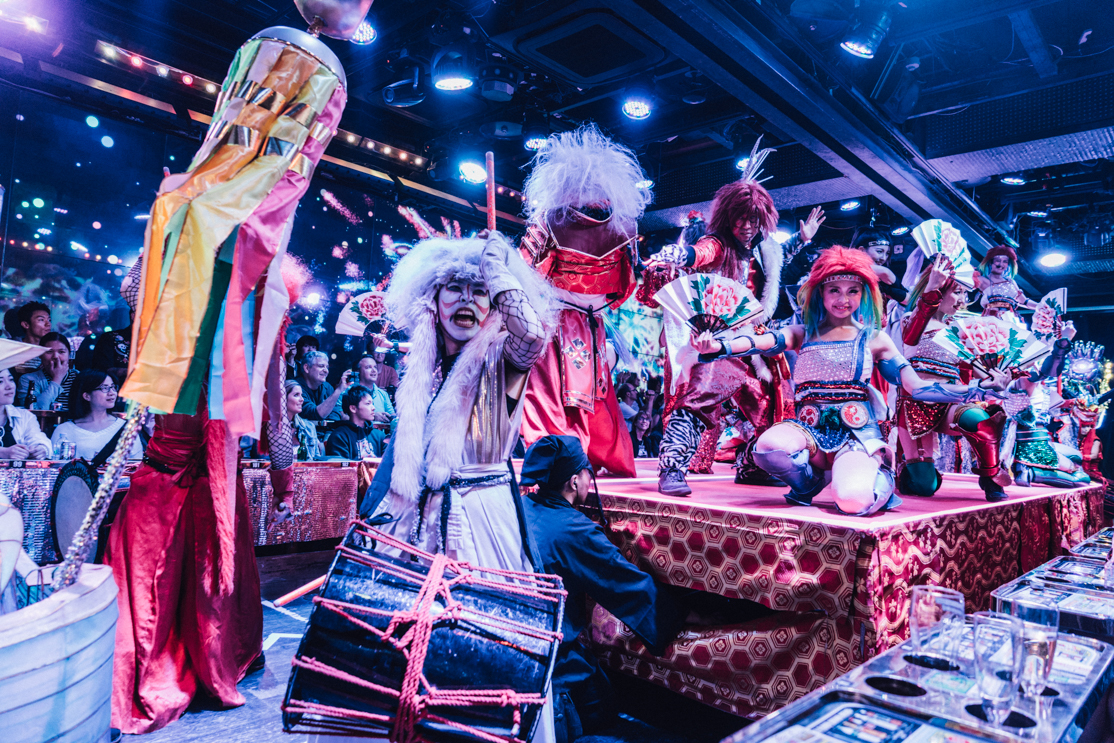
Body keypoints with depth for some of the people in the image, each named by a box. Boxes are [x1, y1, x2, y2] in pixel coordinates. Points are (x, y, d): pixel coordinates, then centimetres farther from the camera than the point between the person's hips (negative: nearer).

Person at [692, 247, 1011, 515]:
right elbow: (764, 341, -9)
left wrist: (979, 389, -1)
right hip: (809, 429, 1)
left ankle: (880, 479, 9)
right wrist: (719, 347, -29)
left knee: (853, 500, -32)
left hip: (857, 434, -1)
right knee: (767, 446, -34)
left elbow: (917, 387, 9)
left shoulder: (873, 339, 11)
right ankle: (808, 483, 3)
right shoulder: (803, 334, 11)